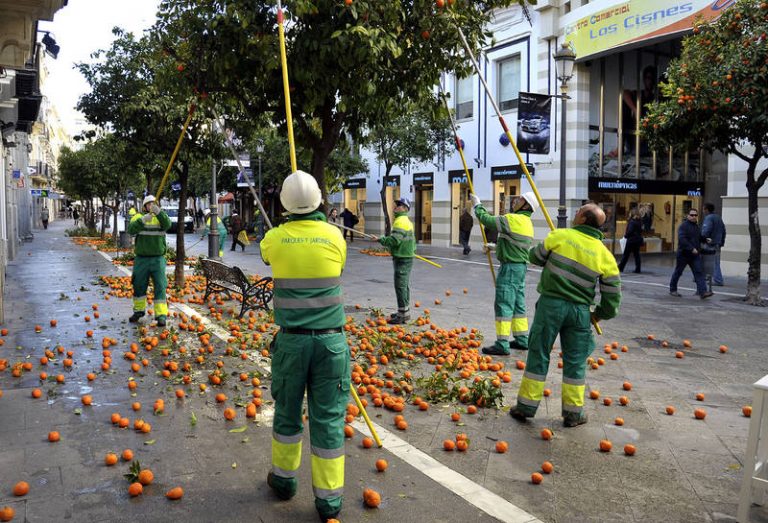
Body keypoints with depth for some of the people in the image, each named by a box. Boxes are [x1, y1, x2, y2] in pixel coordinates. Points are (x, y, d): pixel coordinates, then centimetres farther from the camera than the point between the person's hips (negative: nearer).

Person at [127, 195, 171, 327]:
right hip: (141, 259, 2)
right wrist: (143, 220, -30)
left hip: (158, 259, -1)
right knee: (139, 286, 12)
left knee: (160, 287, -6)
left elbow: (167, 224, -21)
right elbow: (131, 230, -15)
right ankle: (139, 310, 30)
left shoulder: (161, 217, 3)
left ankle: (161, 315, -4)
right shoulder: (138, 217, 4)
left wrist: (158, 212, -35)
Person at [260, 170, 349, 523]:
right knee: (328, 418, 5)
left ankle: (284, 478, 35)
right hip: (330, 340, 0)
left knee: (287, 412, 18)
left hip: (291, 340, 1)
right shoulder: (335, 237, -2)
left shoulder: (274, 239, -2)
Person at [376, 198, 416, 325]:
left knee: (400, 286, -8)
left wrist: (380, 239, -13)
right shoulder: (406, 220, 19)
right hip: (407, 256, 11)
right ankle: (405, 312, 25)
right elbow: (412, 240, 24)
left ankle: (403, 314, -5)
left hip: (402, 258, -11)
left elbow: (394, 240, -24)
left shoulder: (400, 221, -16)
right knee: (404, 285, 16)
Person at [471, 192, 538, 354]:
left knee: (503, 305, -8)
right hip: (521, 266, 10)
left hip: (510, 267, -10)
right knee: (518, 304, 16)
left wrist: (478, 205, 3)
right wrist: (495, 246, 26)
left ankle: (502, 345, -8)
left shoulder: (513, 219, -16)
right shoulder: (527, 222, 15)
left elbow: (487, 220, -13)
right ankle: (522, 339, 22)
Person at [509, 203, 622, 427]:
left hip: (550, 303, -1)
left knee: (538, 355, 7)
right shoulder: (605, 255, 0)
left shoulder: (559, 236, -7)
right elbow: (612, 295, 3)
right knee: (575, 361, 11)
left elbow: (535, 257, 7)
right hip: (579, 310, 2)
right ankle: (573, 413, 19)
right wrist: (600, 314, 19)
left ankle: (526, 406, 13)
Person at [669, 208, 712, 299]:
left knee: (699, 273, -4)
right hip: (684, 254, -6)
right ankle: (672, 290, 21)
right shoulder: (683, 225, -11)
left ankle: (703, 292, -10)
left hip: (695, 254, 6)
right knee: (678, 272, 7)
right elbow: (682, 239, -23)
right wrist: (691, 249, -26)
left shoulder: (696, 226, 14)